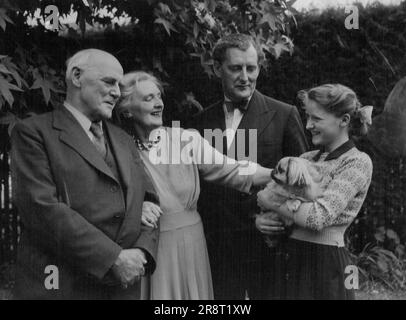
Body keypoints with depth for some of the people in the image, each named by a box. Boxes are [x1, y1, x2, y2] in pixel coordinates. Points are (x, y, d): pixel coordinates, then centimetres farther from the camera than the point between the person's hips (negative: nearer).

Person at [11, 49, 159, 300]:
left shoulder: (124, 141, 16)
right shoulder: (33, 132, -4)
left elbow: (149, 200, 13)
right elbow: (42, 208, -15)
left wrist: (142, 251, -7)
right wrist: (113, 258, -17)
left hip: (123, 285, 6)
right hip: (62, 285, -5)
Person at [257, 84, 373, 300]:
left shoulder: (357, 162, -10)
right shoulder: (306, 159, 10)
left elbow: (319, 216, -21)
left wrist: (269, 202, -11)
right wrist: (260, 220, -9)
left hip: (326, 264, -6)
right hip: (293, 261, 6)